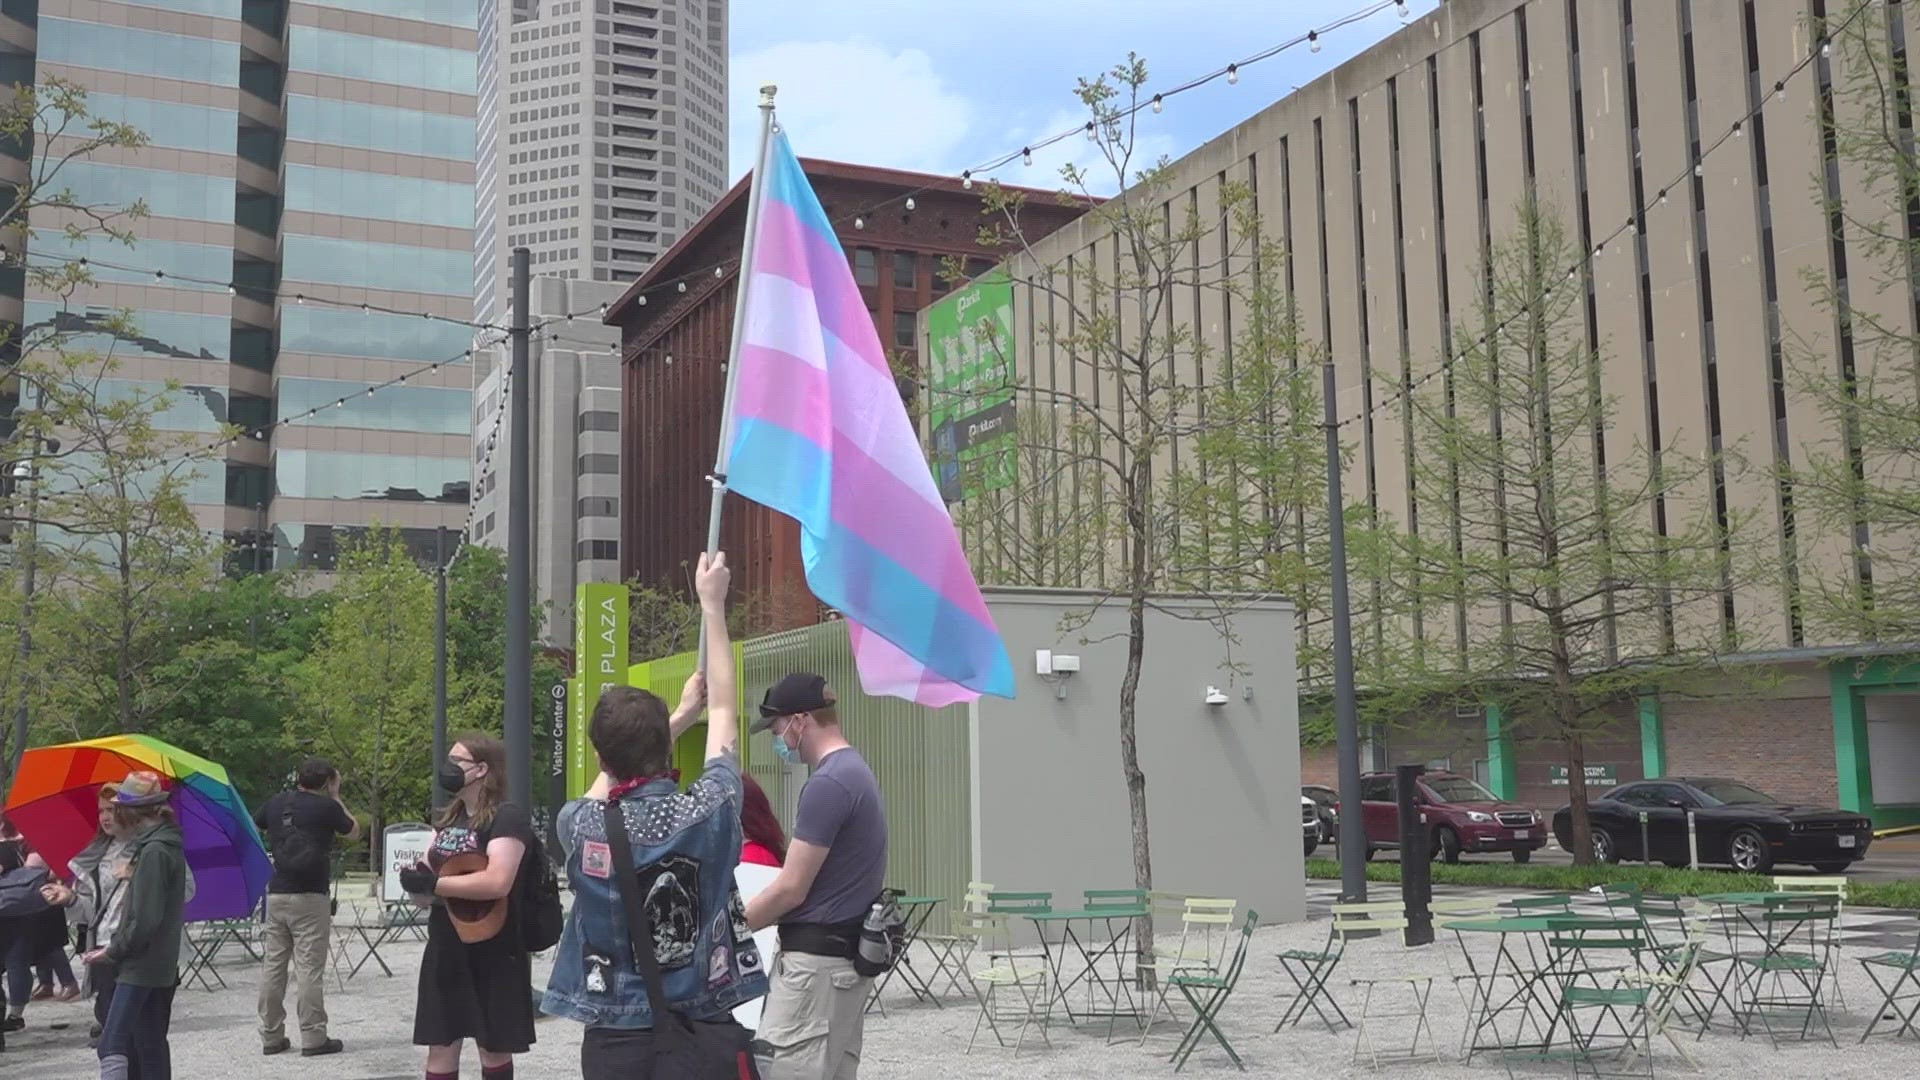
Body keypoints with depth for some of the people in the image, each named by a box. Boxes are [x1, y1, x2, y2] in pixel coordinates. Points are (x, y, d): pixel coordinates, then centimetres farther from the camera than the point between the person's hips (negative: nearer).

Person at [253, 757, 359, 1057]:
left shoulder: (274, 803, 7)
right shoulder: (325, 806, -6)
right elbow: (354, 833, 9)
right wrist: (336, 798, 12)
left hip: (277, 895, 5)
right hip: (310, 898, -5)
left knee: (274, 965, 9)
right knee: (309, 969, -4)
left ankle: (271, 1037, 14)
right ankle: (313, 1038, -3)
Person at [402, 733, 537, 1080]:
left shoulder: (507, 818, -13)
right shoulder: (447, 819, 13)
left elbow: (498, 882, -26)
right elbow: (426, 877, 13)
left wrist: (434, 883, -20)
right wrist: (417, 882, -11)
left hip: (494, 953, -7)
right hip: (446, 950, 7)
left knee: (494, 1048, 5)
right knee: (440, 1048, 6)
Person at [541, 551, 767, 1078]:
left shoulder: (582, 828, -10)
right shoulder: (709, 813, -12)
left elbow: (616, 780, 16)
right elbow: (724, 710, 5)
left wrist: (680, 713, 24)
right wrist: (712, 605, 14)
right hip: (703, 1036, -1)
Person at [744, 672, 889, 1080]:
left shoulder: (828, 783, -17)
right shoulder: (856, 771, 14)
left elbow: (791, 889, -16)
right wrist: (746, 917, 18)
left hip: (816, 958, -10)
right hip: (846, 952, 10)